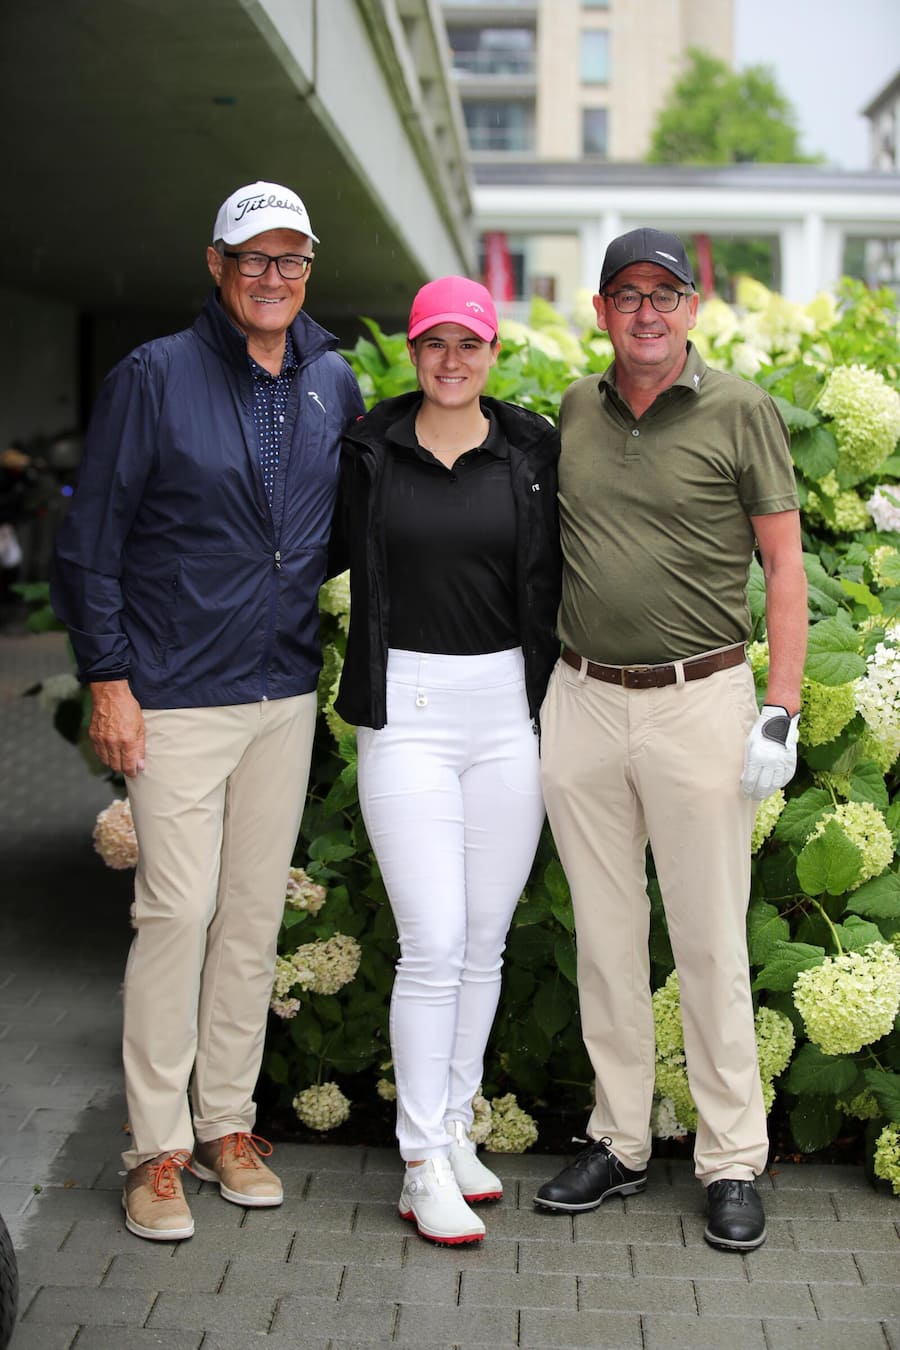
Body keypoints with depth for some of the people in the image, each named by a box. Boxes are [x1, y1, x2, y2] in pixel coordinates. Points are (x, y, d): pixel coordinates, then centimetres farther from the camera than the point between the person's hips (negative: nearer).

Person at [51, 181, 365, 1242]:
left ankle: (227, 1122, 23)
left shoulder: (334, 385, 8)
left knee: (255, 915, 10)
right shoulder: (155, 378, -6)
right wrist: (107, 678, -10)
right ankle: (158, 1146, 8)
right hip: (177, 696, -5)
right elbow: (90, 539, -5)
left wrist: (336, 649, 13)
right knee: (177, 913, -4)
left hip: (286, 694, 5)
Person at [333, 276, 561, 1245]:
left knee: (484, 941, 9)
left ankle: (454, 1128, 24)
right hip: (407, 710, -2)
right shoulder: (370, 450, 2)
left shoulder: (532, 450, 5)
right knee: (432, 944, -6)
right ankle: (423, 1167, 4)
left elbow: (554, 578, 8)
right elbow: (332, 552, 15)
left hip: (510, 710, 2)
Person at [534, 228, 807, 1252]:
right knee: (604, 932, 10)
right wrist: (544, 684, 13)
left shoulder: (741, 412, -2)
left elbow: (784, 565, -3)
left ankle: (731, 1162, 12)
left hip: (698, 700, -4)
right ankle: (618, 1140, 22)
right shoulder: (574, 409, 10)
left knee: (709, 939, 1)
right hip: (581, 699, 4)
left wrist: (780, 712, -10)